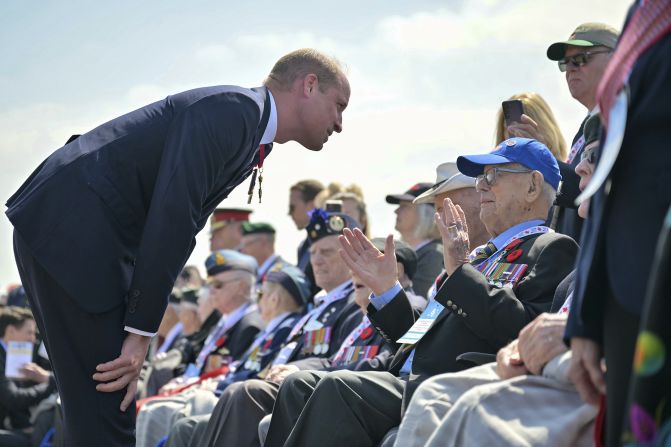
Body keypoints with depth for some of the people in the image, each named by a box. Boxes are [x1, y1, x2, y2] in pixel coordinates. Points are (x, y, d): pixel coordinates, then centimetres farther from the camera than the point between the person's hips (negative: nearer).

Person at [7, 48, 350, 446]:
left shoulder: (249, 131, 18)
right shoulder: (233, 109, -14)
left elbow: (180, 225, 17)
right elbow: (170, 215, -22)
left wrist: (140, 330, 9)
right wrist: (141, 331, -20)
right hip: (69, 231, -10)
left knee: (108, 403, 12)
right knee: (106, 405, -11)